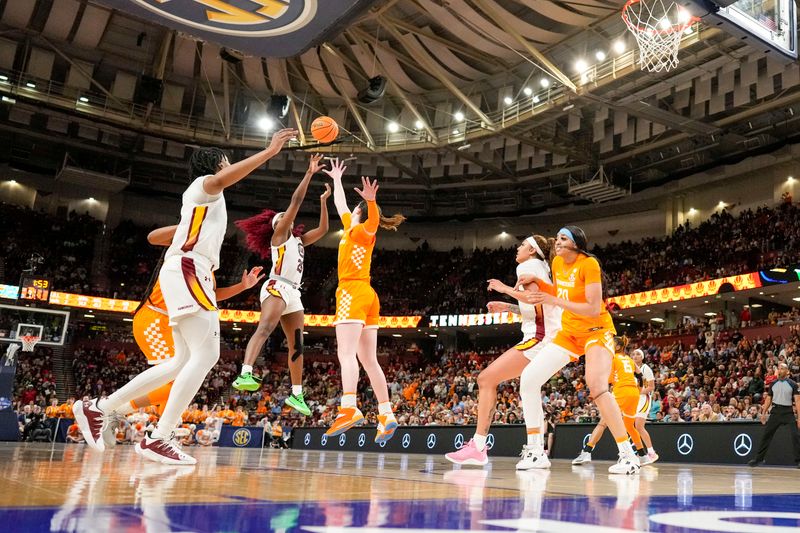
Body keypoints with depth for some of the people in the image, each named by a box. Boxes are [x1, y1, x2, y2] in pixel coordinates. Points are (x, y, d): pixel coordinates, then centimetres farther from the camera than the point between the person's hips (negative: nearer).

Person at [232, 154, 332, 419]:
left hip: (293, 293, 8)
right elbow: (296, 201, -2)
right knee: (265, 328, -31)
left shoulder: (298, 240, 26)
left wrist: (323, 201, 24)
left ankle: (296, 394, 14)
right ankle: (245, 374, -49)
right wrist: (310, 173, -1)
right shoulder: (278, 234, 6)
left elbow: (323, 229, 27)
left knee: (297, 345, 8)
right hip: (277, 287, -8)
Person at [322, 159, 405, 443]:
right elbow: (340, 204, 38)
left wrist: (371, 201, -43)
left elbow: (373, 220, -24)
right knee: (369, 360, 3)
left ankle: (349, 408, -34)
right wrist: (336, 179, 49)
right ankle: (386, 415, -1)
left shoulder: (360, 230, 1)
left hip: (352, 292, -9)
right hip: (367, 295, 9)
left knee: (346, 354, -20)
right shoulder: (354, 230, 23)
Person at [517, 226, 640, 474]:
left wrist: (555, 301, -29)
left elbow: (594, 309, -25)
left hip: (596, 331, -7)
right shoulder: (557, 263, 2)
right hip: (569, 332, 7)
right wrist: (538, 283, 2)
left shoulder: (589, 264, -19)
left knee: (597, 387, -30)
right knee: (528, 378, -5)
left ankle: (629, 455, -18)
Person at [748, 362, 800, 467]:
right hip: (776, 411, 3)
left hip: (788, 411, -3)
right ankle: (758, 458, 11)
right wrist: (763, 413, 7)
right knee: (766, 435, 3)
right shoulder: (773, 384, 9)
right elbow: (768, 399, 14)